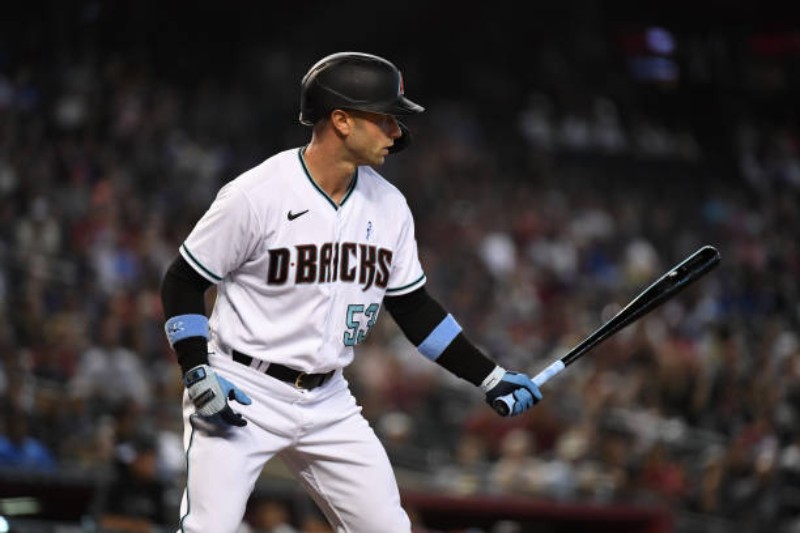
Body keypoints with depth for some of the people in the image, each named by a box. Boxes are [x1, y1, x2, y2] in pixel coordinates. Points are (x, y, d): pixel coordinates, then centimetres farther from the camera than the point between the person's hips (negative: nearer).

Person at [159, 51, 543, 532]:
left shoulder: (388, 206, 3)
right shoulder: (256, 195, -15)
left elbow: (414, 308, 13)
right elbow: (184, 282, -7)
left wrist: (491, 377, 7)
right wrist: (199, 376, -18)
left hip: (328, 402, 6)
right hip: (242, 393, -6)